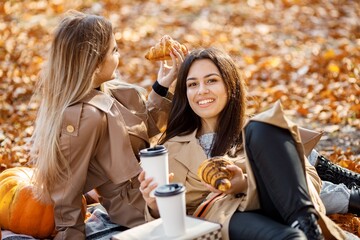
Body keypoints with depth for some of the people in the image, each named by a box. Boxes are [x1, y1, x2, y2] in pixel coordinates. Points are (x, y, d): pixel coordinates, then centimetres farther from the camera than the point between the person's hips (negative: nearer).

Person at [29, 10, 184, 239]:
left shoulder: (105, 91, -4)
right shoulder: (84, 117, -30)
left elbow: (145, 127, 11)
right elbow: (66, 196, -22)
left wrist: (162, 86, 0)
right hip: (138, 214, -8)